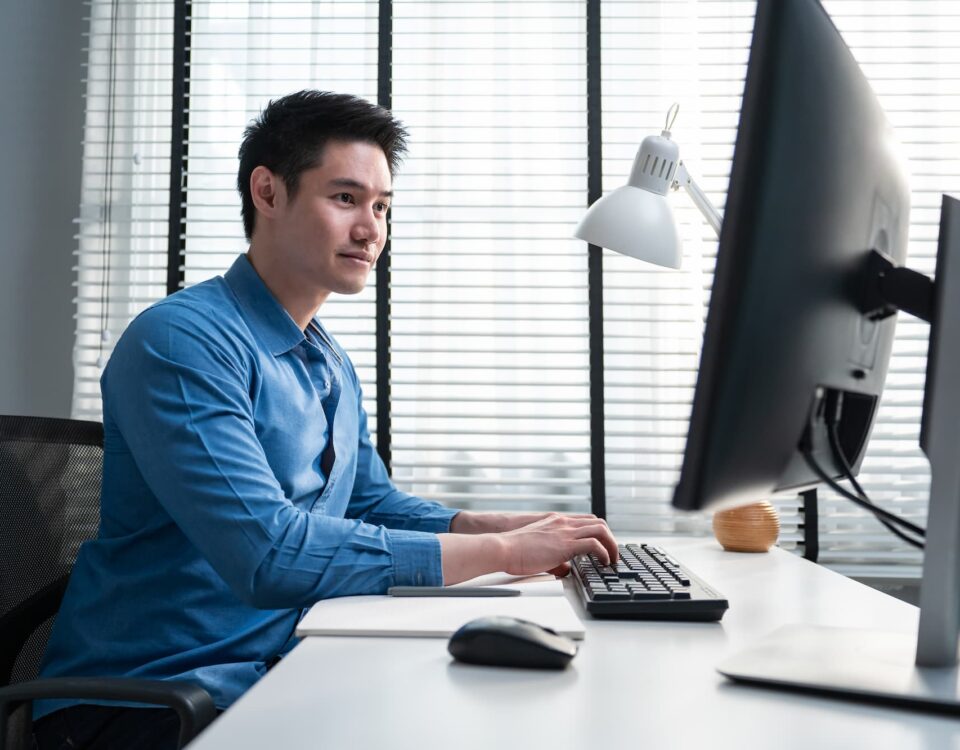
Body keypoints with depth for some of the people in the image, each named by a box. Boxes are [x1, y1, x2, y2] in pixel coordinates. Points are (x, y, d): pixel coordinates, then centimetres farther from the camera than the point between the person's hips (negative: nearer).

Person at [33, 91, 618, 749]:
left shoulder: (332, 365, 11)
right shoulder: (181, 341, -19)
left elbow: (372, 504, 17)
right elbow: (268, 553, -28)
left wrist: (514, 527, 0)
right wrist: (502, 552, -23)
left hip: (277, 668, 8)